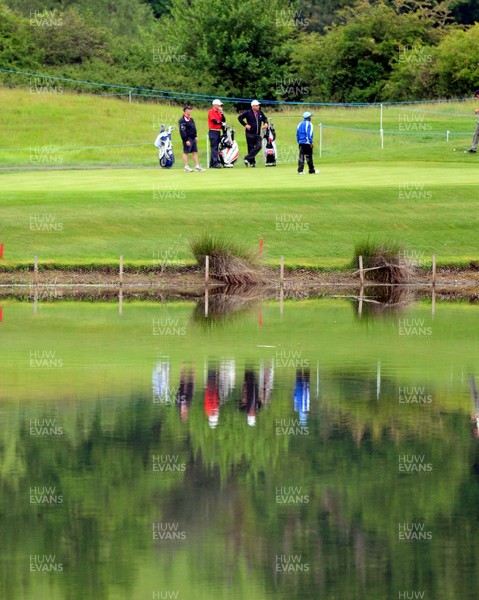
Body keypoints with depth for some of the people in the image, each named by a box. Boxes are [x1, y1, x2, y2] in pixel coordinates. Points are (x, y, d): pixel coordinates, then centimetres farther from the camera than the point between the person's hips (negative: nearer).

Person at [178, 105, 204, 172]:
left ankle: (197, 166, 12)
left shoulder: (191, 119, 15)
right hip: (187, 138, -9)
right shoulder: (182, 120, -14)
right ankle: (186, 167, 2)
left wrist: (196, 136, 15)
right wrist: (186, 140, -21)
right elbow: (182, 131, -18)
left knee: (195, 152, 9)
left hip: (193, 138, 9)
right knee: (186, 152, -2)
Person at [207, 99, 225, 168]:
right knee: (214, 148, -12)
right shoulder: (211, 112, -7)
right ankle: (215, 163, -18)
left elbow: (223, 120, 11)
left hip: (218, 131, 8)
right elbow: (214, 121, -17)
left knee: (215, 148, 8)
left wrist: (221, 113, 0)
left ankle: (212, 164, 10)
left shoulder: (219, 112, 17)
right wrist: (221, 123, -6)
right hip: (213, 131, -8)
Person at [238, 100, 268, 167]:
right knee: (251, 148, -1)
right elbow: (240, 118, -2)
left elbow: (265, 118, 24)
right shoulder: (248, 113, -5)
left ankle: (247, 158, -6)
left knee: (258, 146, -10)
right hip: (250, 133, -4)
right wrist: (245, 125, -10)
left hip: (258, 134, 4)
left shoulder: (260, 113, 8)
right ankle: (252, 162, 7)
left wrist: (266, 123, 3)